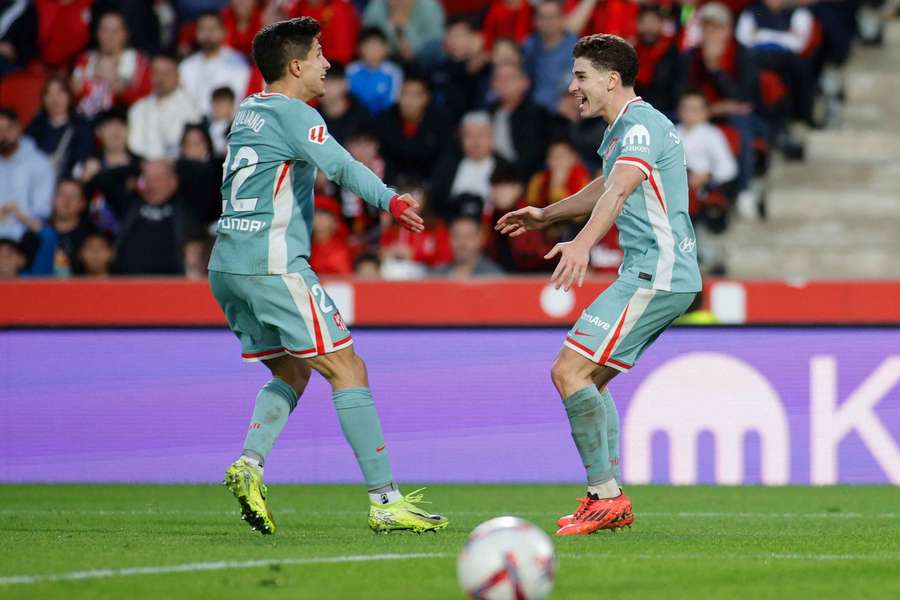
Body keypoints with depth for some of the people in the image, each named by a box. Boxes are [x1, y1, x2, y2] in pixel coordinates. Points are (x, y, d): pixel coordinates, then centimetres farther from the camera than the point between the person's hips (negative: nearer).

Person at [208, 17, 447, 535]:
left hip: (226, 264, 9)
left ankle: (250, 463, -5)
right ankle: (385, 500, -8)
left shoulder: (249, 110, 17)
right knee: (348, 369, -5)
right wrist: (388, 200, -38)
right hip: (273, 264, -9)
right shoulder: (293, 114, -8)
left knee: (292, 373, 19)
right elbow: (340, 166, -25)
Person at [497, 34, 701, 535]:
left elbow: (620, 189, -34)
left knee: (569, 371, -15)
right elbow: (605, 189, 38)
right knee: (590, 379, 14)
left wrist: (582, 244, -50)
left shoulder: (641, 126, -15)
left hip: (655, 276, -11)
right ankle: (608, 500, 14)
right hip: (649, 275, 11)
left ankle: (605, 495, -14)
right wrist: (546, 216, 47)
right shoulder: (625, 128, 18)